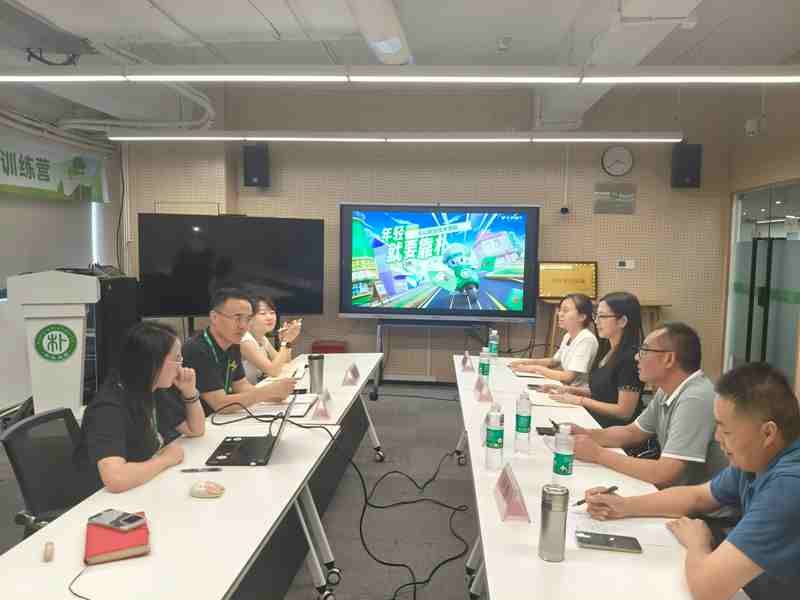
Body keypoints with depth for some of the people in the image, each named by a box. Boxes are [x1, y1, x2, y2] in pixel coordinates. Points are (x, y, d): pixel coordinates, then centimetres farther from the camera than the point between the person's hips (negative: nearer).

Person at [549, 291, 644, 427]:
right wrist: (573, 390, 5)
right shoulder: (606, 350, 9)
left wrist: (580, 400, -13)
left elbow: (624, 412, -17)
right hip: (595, 420, 8)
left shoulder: (631, 357, -17)